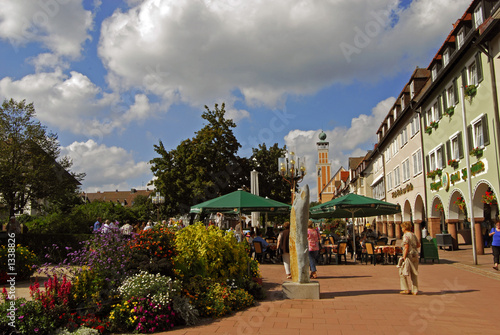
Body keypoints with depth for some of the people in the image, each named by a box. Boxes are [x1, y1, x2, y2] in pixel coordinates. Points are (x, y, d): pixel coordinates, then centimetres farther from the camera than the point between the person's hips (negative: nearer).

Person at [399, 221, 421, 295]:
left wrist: (404, 257, -15)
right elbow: (418, 245, 16)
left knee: (403, 273, 2)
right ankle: (415, 290, 12)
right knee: (414, 274, 10)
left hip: (409, 255, -8)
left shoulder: (405, 235, -10)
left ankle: (406, 289, 2)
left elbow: (406, 247, -17)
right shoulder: (413, 235, 13)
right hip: (415, 255, 8)